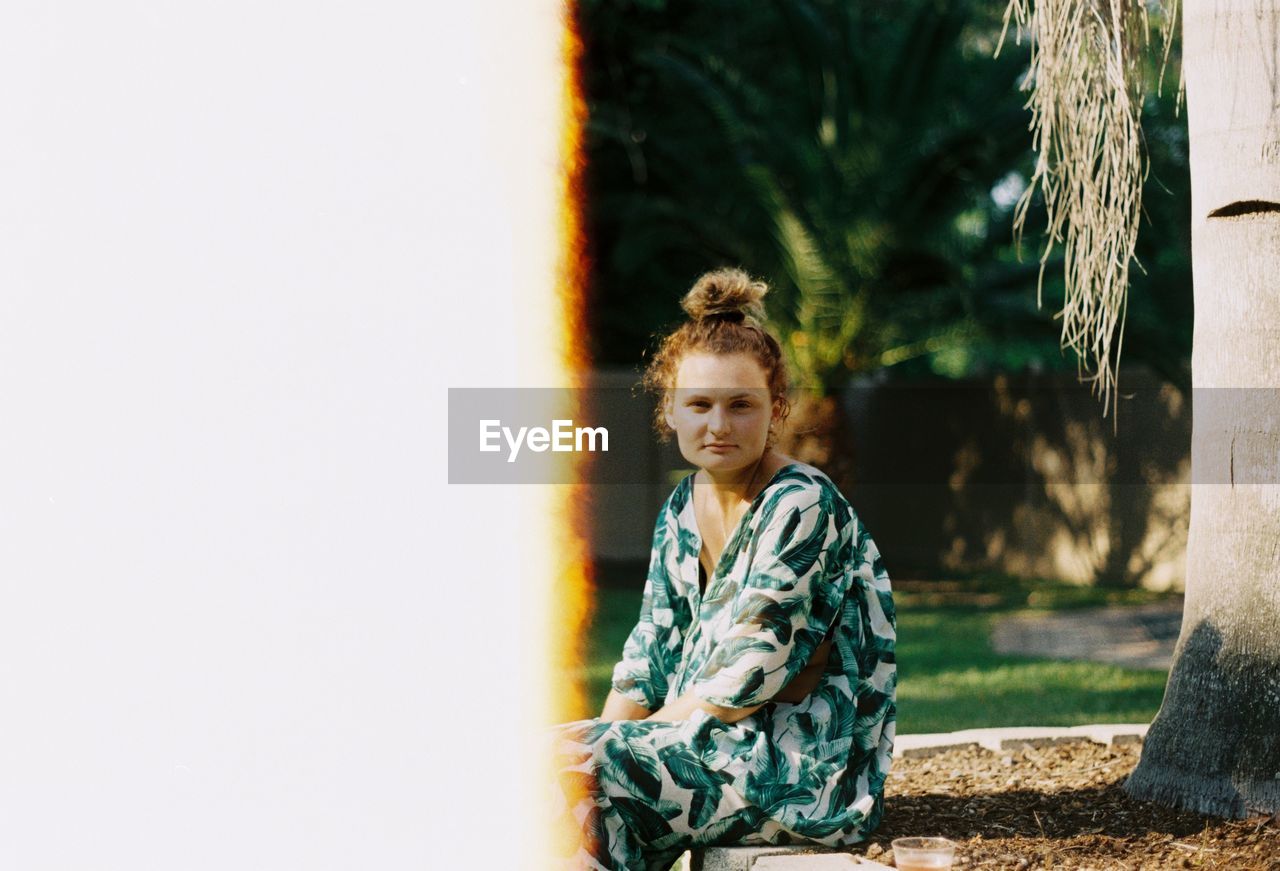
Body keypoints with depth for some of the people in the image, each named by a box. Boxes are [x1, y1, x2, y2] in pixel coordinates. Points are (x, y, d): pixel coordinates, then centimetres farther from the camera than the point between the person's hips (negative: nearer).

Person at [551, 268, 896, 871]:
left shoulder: (802, 507, -15)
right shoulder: (683, 510, 10)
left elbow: (744, 680, -18)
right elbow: (648, 660, 11)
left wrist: (616, 744, -13)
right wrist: (606, 733, -7)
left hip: (812, 771, -8)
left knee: (572, 764, -22)